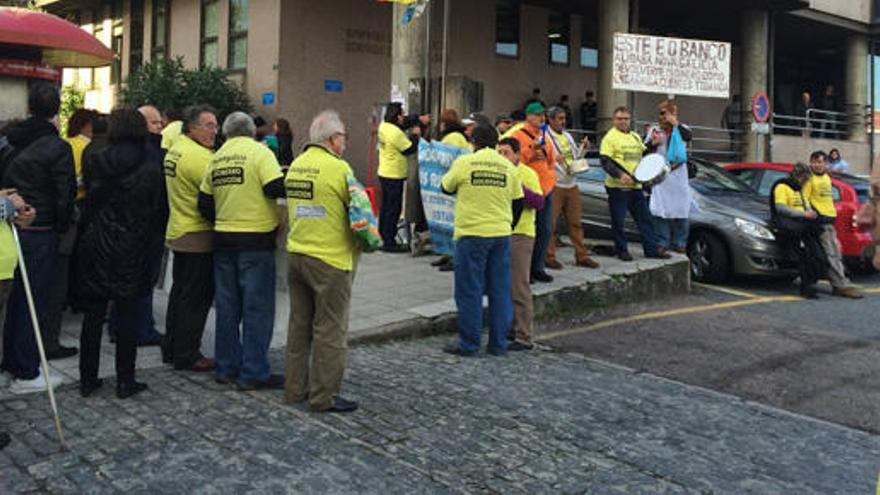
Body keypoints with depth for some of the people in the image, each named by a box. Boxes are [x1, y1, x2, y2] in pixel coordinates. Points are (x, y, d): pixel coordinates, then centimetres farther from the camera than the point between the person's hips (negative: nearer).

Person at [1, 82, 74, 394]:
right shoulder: (57, 148, -13)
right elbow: (65, 195, -14)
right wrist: (62, 226, 1)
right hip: (40, 233, -6)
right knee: (33, 300, 1)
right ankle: (26, 374, 6)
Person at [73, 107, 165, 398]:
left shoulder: (94, 161, -5)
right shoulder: (150, 166, -8)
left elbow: (88, 196, 3)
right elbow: (156, 208, -1)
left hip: (95, 246, 1)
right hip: (132, 251, -1)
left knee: (93, 314, 10)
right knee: (127, 315, 6)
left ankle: (88, 379, 17)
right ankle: (125, 381, 10)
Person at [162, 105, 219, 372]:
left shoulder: (174, 150, 13)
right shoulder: (198, 156, -19)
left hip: (178, 233, 10)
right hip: (198, 236, -10)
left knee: (180, 291, 18)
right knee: (196, 297, -1)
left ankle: (171, 348, 27)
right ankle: (187, 355, 6)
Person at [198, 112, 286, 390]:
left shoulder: (216, 159, 10)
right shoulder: (259, 152, -8)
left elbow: (204, 204, 11)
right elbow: (276, 188, -20)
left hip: (223, 241, 6)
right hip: (256, 241, -6)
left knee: (227, 308, 13)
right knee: (257, 309, 0)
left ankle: (227, 368, 21)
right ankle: (253, 374, 3)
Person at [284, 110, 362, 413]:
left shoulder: (295, 166, 8)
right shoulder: (338, 168, -14)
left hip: (296, 254, 8)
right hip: (330, 259, -7)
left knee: (299, 324, 16)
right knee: (329, 329, 1)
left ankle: (295, 388, 25)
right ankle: (324, 396, 8)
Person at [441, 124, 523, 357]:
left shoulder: (464, 162, -6)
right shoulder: (508, 166, 5)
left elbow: (446, 188, 7)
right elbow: (518, 202, 9)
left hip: (472, 234, -4)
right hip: (501, 234, 4)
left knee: (469, 291, 4)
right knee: (500, 291, 10)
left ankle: (469, 344, 9)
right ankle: (499, 344, 16)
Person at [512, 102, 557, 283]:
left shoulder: (544, 136, 19)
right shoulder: (519, 135, -5)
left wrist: (551, 178, 15)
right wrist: (533, 148, -21)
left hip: (545, 189, 8)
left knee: (545, 230, 9)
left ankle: (537, 268, 19)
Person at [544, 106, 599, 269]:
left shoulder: (567, 136, 18)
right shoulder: (545, 137, -6)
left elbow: (576, 157, 25)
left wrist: (583, 148, 8)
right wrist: (554, 159, -26)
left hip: (572, 185, 7)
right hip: (554, 186, -7)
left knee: (575, 222, 9)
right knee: (550, 223, -2)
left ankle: (582, 256, 15)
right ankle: (549, 257, 7)